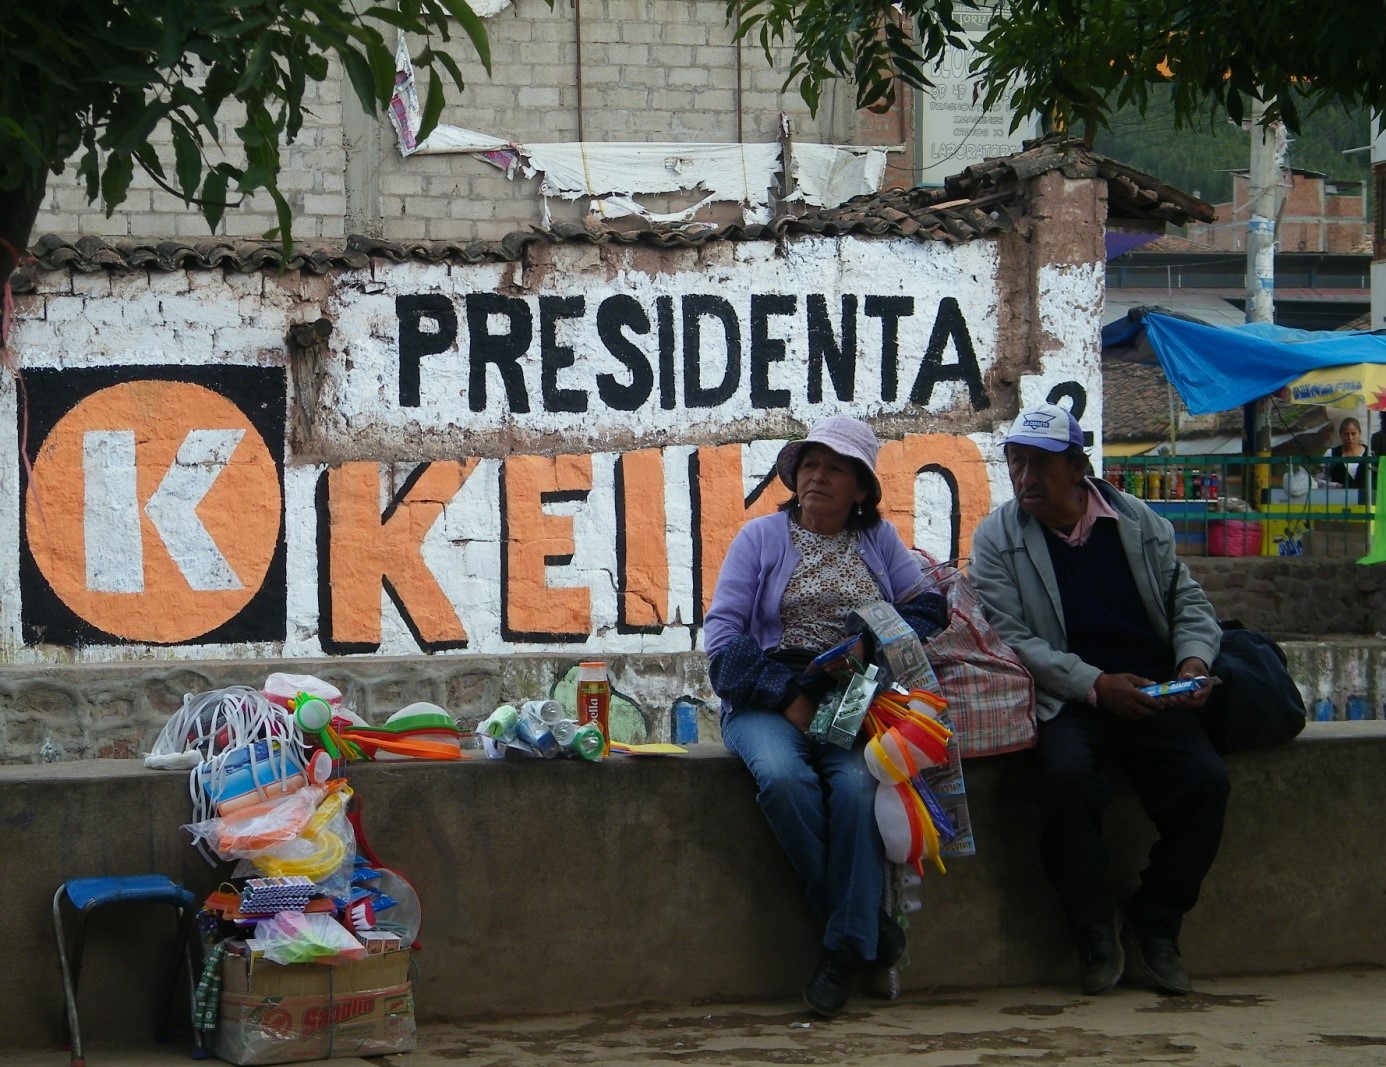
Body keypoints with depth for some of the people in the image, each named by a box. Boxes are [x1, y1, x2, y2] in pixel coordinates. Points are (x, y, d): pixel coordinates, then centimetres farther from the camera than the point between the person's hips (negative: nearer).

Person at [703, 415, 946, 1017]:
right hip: (767, 698, -1)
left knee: (858, 782, -33)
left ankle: (846, 945, -22)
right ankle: (867, 922, -21)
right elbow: (722, 638, 1)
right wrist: (789, 697, -12)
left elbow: (928, 605, 8)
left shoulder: (879, 540, 18)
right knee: (783, 776, -35)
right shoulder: (761, 538, 10)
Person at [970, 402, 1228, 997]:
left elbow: (1188, 602, 16)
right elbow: (1007, 636, -7)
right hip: (1066, 703, -3)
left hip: (1152, 697, 3)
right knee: (1067, 775, -34)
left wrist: (1194, 660, -6)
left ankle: (1152, 928, -5)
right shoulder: (996, 539, 3)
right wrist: (1096, 685, -16)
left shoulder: (1140, 523, 11)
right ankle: (1096, 931, -15)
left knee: (1206, 780, -23)